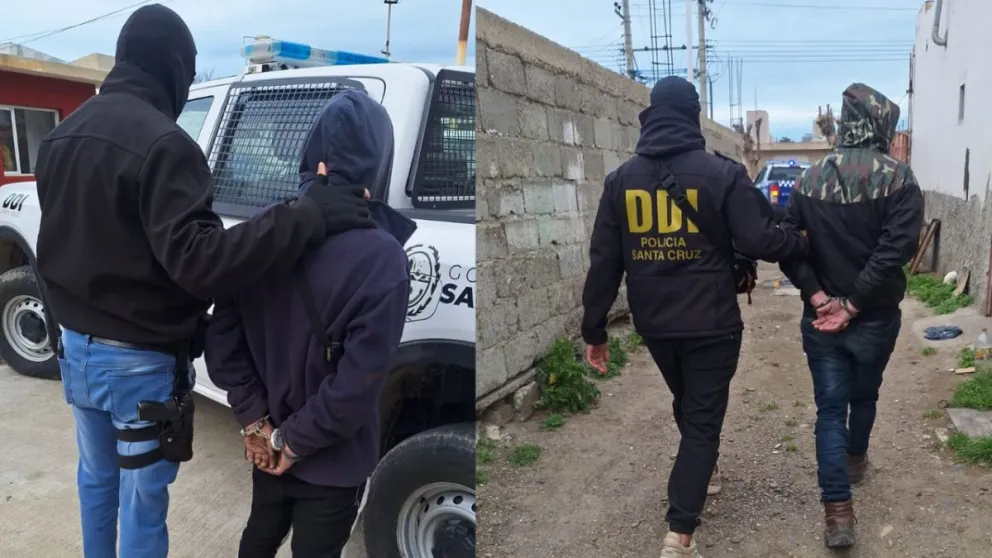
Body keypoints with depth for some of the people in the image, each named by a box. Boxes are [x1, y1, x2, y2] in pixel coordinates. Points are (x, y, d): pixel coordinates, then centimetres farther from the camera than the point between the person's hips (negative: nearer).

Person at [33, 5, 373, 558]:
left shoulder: (64, 135, 6)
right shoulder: (162, 143, -23)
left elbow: (61, 243, 16)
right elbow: (195, 260, -32)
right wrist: (307, 217, -34)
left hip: (77, 346, 9)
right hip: (140, 361, -8)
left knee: (96, 477, 26)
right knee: (142, 503, 8)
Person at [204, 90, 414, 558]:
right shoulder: (380, 255, -25)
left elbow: (223, 335, -5)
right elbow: (359, 381, -25)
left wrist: (255, 419, -1)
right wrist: (295, 440, -11)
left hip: (268, 441, 5)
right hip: (332, 458, -5)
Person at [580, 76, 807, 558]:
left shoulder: (621, 179, 0)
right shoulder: (722, 173, -10)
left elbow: (604, 260, -1)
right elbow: (760, 242, -14)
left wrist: (594, 328, 5)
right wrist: (802, 242, 8)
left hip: (653, 323, 4)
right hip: (711, 322, -4)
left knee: (686, 405, 26)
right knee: (703, 417, 5)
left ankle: (704, 471, 50)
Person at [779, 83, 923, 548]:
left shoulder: (810, 178, -1)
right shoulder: (897, 177, -10)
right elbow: (896, 248, -20)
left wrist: (818, 296, -9)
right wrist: (854, 304, -16)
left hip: (821, 317, 1)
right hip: (875, 318, -1)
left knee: (830, 409, 6)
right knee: (864, 396, 23)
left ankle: (838, 513, 1)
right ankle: (855, 460, 48)